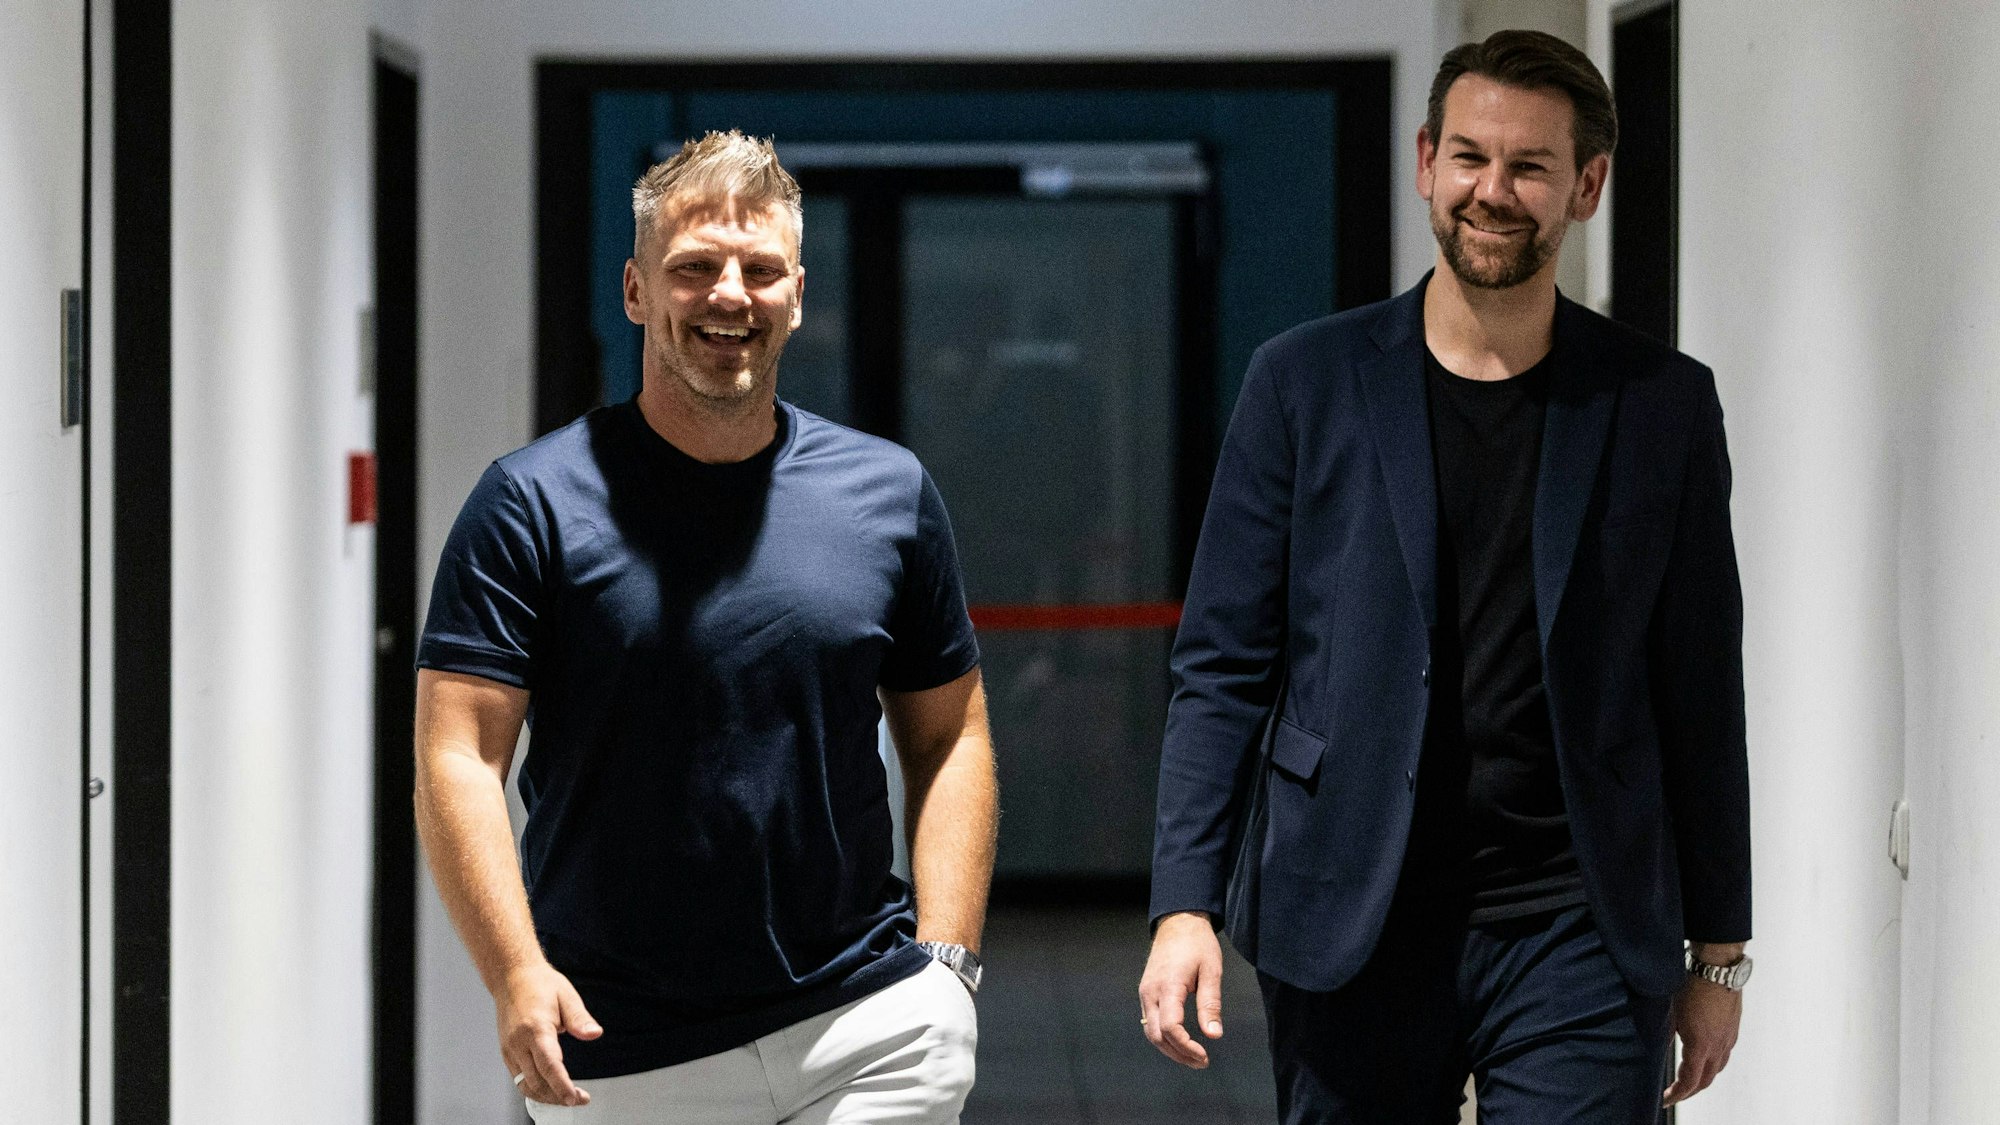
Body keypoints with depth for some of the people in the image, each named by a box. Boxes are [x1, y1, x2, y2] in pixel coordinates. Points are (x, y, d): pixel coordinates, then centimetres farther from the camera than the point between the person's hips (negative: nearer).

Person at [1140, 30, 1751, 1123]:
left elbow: (1701, 696, 9)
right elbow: (1222, 668, 3)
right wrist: (1185, 905, -6)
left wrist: (1718, 952, 9)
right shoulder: (1307, 380, 4)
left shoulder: (1663, 405, 5)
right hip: (1351, 935, 1)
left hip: (1579, 943, 0)